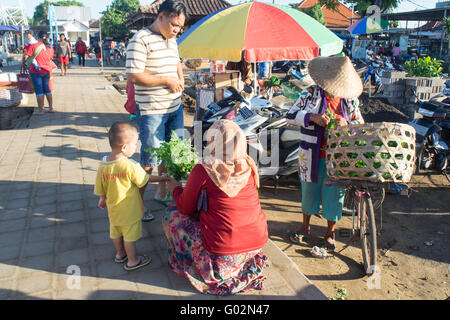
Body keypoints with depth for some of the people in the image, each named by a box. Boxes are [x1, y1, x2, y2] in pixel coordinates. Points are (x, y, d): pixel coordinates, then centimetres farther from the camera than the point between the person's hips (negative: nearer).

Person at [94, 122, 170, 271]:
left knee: (115, 232, 24)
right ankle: (132, 260, 30)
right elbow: (145, 179, -14)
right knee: (130, 236, 12)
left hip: (113, 209, 6)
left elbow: (100, 189, -1)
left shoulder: (102, 166, -13)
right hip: (129, 211, -5)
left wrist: (102, 199, 19)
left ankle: (120, 254, 46)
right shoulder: (130, 166, -28)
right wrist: (161, 178, 2)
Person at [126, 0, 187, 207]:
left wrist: (180, 79, 9)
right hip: (151, 111, -8)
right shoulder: (141, 40, -15)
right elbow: (133, 75, -21)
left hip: (175, 107, 8)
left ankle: (161, 193, 34)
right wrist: (166, 80, -18)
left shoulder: (172, 39, 12)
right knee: (150, 160, 1)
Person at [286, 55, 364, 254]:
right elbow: (291, 116, -6)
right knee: (309, 189, 15)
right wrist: (312, 117, -23)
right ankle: (305, 226, 37)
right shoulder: (310, 94, -4)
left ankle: (330, 232, 29)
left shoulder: (350, 100, 1)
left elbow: (361, 126, 7)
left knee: (334, 193, 8)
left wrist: (346, 124, -16)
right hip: (312, 156, 0)